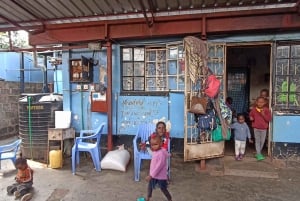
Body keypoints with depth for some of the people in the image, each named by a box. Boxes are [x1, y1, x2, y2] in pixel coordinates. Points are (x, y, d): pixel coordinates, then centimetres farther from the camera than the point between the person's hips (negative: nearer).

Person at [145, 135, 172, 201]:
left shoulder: (161, 153, -28)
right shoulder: (154, 152, -2)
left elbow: (159, 166, -28)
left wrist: (151, 175, -25)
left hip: (161, 176, -8)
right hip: (153, 175, 8)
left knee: (163, 189, 11)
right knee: (150, 186, 21)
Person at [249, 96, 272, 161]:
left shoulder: (266, 110, -4)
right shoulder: (254, 109, -2)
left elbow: (269, 119, -8)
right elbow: (250, 115, 15)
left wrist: (263, 115, -22)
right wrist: (251, 118, -7)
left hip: (264, 128, 1)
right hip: (256, 128, -1)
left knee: (262, 141, 10)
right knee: (257, 141, -2)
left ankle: (258, 153, 29)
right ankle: (259, 154, 0)